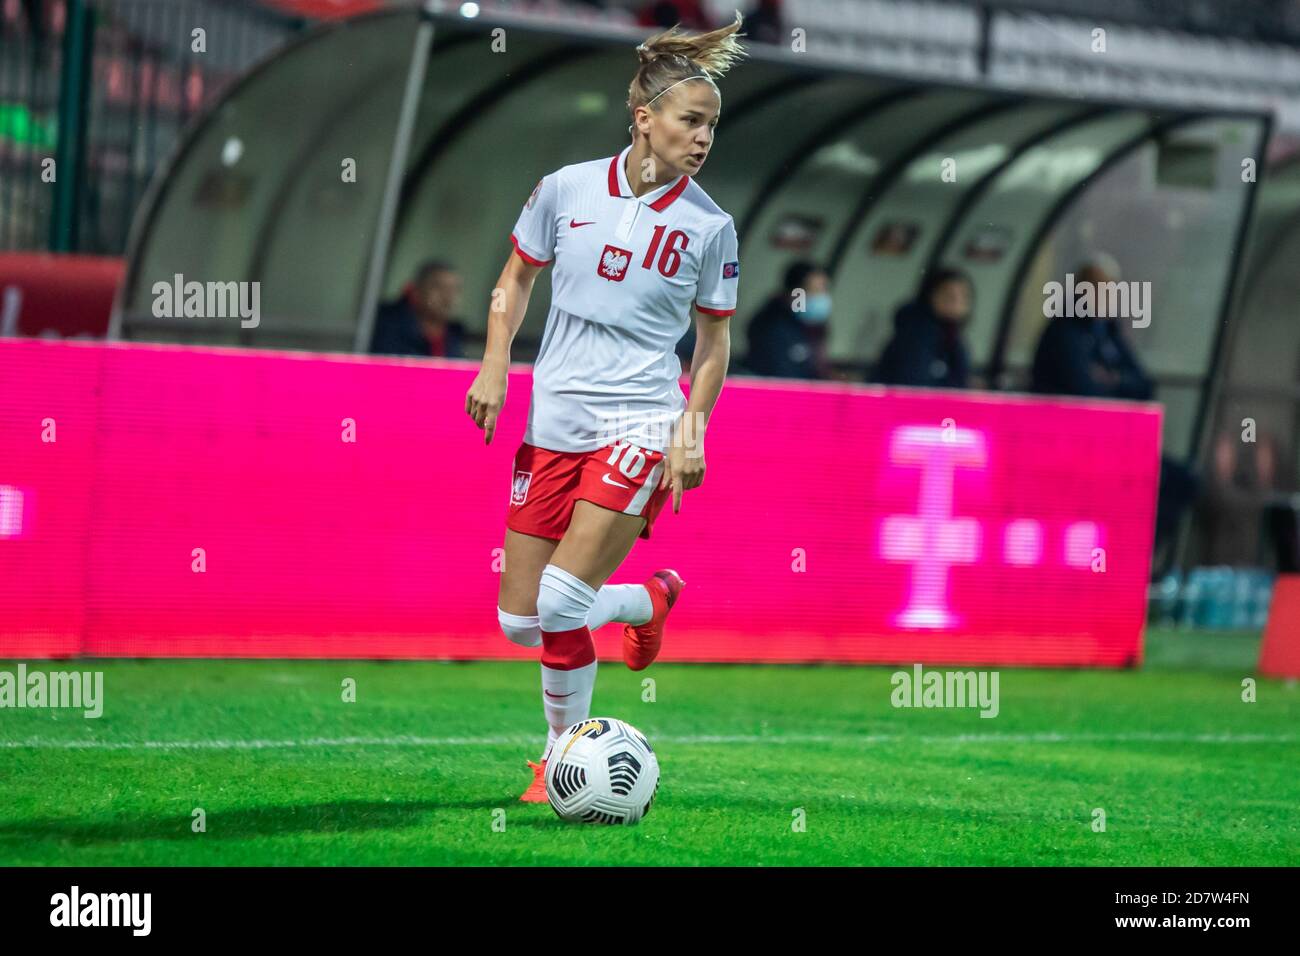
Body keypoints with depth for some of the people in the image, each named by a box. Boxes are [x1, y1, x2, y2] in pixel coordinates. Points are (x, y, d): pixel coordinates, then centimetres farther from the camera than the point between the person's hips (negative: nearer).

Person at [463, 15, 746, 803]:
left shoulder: (710, 225, -2)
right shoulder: (567, 188, 0)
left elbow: (715, 339, 7)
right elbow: (518, 276, 15)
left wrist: (692, 428, -4)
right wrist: (495, 364, 3)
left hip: (640, 423, -3)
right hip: (554, 424, 3)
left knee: (560, 603, -18)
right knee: (519, 621, 3)